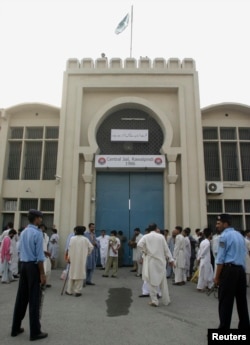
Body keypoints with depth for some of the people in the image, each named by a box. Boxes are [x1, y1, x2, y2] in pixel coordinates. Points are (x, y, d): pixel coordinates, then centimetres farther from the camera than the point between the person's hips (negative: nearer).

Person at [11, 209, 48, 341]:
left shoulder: (23, 232, 11)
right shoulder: (37, 233, -15)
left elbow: (20, 250, 16)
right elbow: (39, 256, -16)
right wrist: (42, 274, -14)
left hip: (23, 265, 8)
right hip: (33, 266, -8)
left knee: (21, 297, 15)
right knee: (34, 299, -1)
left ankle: (15, 328, 25)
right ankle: (35, 332, 8)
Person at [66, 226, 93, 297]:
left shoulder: (72, 238, -5)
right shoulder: (85, 239, -3)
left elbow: (69, 248, -6)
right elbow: (91, 247, -4)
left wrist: (69, 257, 2)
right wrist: (87, 254, 10)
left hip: (73, 259, 0)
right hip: (82, 260, 0)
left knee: (72, 273, 10)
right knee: (80, 273, 4)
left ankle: (69, 291, 17)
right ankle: (77, 291, 5)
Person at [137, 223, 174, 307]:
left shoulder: (145, 237, -2)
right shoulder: (161, 236, 0)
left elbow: (139, 245, -18)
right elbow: (166, 249, 1)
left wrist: (144, 251, -2)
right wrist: (170, 259, 6)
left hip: (150, 261, -1)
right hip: (160, 261, 1)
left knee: (152, 281, 5)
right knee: (163, 281, 12)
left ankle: (154, 301, 7)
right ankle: (166, 300, 19)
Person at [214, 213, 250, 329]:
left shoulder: (224, 236, -10)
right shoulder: (240, 235, 14)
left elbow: (220, 259, -12)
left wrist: (217, 277, -7)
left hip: (229, 270, -8)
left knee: (225, 301, -1)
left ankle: (224, 329, 3)